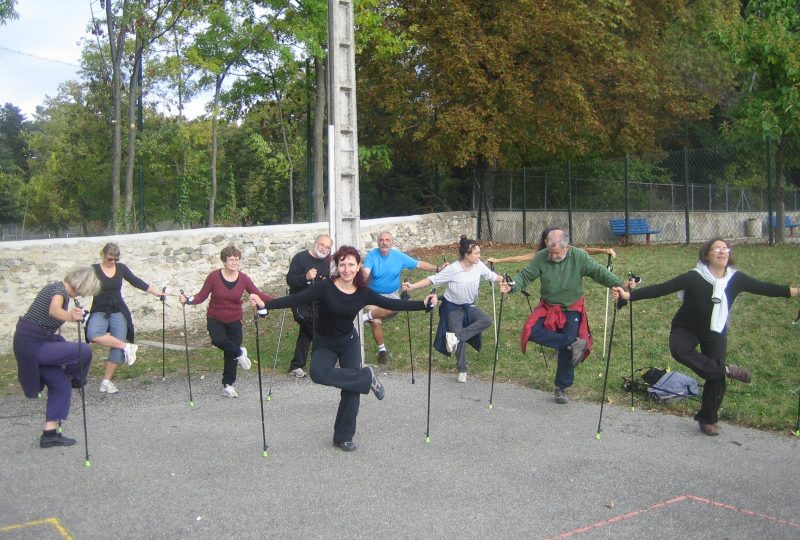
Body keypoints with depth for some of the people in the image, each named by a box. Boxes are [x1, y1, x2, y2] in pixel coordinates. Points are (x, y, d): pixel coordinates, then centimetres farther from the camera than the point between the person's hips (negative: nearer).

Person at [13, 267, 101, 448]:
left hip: (28, 344, 10)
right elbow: (54, 309, -40)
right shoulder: (60, 289, -17)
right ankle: (76, 380, 12)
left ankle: (49, 433, 13)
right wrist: (69, 316, -53)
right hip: (33, 345, -10)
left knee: (61, 384, 11)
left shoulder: (55, 287, 14)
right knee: (84, 351, -17)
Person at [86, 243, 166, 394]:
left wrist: (157, 292, 12)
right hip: (100, 311, -2)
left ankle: (106, 381, 3)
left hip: (118, 311, 3)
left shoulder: (121, 268, 4)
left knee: (118, 348, -6)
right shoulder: (93, 269, -5)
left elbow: (136, 282, 10)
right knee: (93, 335, -34)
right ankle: (127, 346, -20)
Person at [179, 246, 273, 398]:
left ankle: (228, 385, 27)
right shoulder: (214, 276, -13)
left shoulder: (243, 279, -8)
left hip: (234, 321, 2)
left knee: (230, 355, 7)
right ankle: (239, 352, -3)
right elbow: (201, 296, -10)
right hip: (215, 319, -2)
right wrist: (188, 300, -29)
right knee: (218, 340, -33)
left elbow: (258, 295, -7)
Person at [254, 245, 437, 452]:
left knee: (352, 389, -4)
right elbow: (296, 299, -27)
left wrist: (424, 304, -14)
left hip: (349, 342, 2)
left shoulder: (363, 292, -11)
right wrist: (265, 304, -39)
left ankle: (343, 437, 14)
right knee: (318, 373, -33)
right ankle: (367, 376, -17)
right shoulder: (326, 287, -21)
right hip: (324, 344, -2)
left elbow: (392, 304, -9)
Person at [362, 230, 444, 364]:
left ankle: (366, 317, -16)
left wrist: (438, 269, -14)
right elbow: (365, 272, -30)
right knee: (376, 323, -10)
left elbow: (420, 264, -3)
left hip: (391, 294, 1)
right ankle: (382, 349, 15)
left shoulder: (399, 256, -7)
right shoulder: (372, 255, -14)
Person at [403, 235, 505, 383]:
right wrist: (413, 286, -28)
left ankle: (456, 337, -19)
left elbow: (491, 276, 5)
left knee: (486, 321, -21)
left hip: (469, 305, 5)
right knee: (459, 341, -6)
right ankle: (462, 370, 13)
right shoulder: (453, 269, -25)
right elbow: (433, 279, -20)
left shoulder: (479, 266, -11)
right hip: (453, 307, -5)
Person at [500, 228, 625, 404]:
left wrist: (619, 284, -32)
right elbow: (525, 275, -12)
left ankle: (561, 388, 19)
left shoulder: (580, 257, -16)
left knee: (567, 350, 0)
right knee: (532, 332, -24)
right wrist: (511, 286, -33)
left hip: (572, 310, -1)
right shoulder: (540, 258, -15)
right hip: (548, 308, 1)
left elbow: (599, 272, -16)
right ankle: (574, 342, -16)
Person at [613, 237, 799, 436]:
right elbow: (660, 289, -28)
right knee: (679, 349, -36)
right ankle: (725, 369, -22)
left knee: (716, 378, 0)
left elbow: (765, 288, -1)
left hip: (716, 332, 3)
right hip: (686, 328, -3)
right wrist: (628, 295, -37)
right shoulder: (694, 278, -25)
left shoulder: (736, 279, -13)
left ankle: (707, 419, 22)